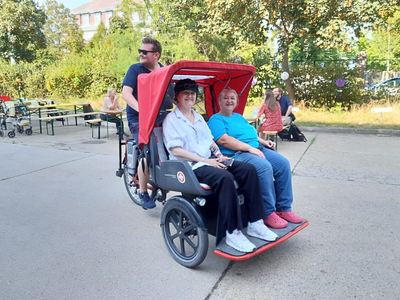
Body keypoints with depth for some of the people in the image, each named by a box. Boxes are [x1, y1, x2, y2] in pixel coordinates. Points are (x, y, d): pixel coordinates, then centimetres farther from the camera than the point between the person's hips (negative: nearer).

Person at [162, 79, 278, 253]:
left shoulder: (199, 118, 23)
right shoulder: (171, 119, -1)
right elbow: (175, 150, -12)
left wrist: (219, 155, 0)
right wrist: (205, 160, -17)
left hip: (209, 161, 8)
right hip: (190, 166, -7)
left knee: (249, 169, -13)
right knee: (225, 177, -35)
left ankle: (255, 223, -11)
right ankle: (233, 233, -27)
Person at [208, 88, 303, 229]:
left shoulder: (239, 117, 27)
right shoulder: (216, 120, 0)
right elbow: (223, 140, -16)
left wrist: (263, 141, 10)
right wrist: (250, 148, -19)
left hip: (257, 149, 9)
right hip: (236, 154, -8)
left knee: (283, 163, -11)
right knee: (265, 167, -32)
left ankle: (284, 208, -3)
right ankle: (268, 214, -20)